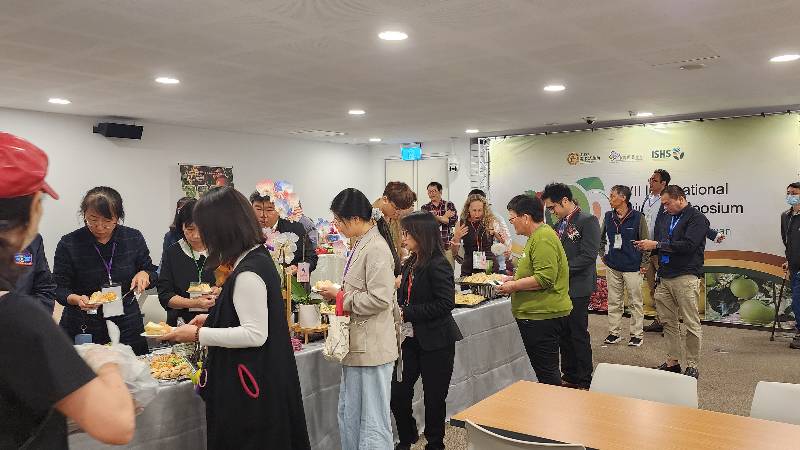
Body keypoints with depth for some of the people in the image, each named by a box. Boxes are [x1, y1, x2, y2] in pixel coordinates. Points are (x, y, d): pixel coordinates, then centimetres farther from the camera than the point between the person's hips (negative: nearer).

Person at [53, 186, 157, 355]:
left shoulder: (133, 238, -1)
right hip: (82, 329, -2)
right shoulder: (68, 244, -7)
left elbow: (152, 272, 9)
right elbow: (59, 288, -4)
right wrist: (76, 299, -24)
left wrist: (144, 274, -13)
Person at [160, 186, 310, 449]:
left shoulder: (248, 273, -23)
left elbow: (255, 334, -23)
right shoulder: (260, 257, 5)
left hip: (247, 384, -9)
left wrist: (199, 335, -17)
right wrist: (213, 319, 13)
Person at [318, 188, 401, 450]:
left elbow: (379, 299, -23)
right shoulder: (361, 244, 11)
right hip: (357, 345, 10)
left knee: (373, 421, 2)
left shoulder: (376, 248, -19)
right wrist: (339, 295, 8)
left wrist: (341, 298, -13)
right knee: (349, 416, 19)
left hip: (371, 347, -10)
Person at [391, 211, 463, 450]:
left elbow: (445, 303, -22)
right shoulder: (409, 264, 7)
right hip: (411, 339, 7)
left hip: (435, 342, -7)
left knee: (434, 397, 8)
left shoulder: (438, 265, -17)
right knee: (398, 393, 8)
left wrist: (407, 312, -21)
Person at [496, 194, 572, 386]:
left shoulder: (543, 239, -17)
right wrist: (516, 279, 16)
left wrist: (514, 286, -16)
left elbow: (545, 278, -25)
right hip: (538, 314, 11)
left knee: (546, 372, -3)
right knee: (546, 370, 17)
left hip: (543, 316, -11)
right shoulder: (537, 236, 18)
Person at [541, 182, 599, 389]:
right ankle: (569, 376, 26)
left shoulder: (588, 221, -11)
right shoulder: (559, 224, 13)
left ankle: (584, 382, 12)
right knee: (564, 335, 14)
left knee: (579, 335, 0)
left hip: (577, 289, -8)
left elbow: (588, 256, -19)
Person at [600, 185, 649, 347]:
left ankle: (637, 334, 15)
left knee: (636, 302, 5)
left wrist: (644, 264, -5)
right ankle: (614, 332, 21)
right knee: (614, 302, 11)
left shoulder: (638, 217, -9)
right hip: (612, 267, 4)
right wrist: (603, 255, 12)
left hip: (633, 268, -4)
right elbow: (601, 238, 18)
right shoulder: (608, 217, 4)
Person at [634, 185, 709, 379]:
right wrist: (647, 246, -2)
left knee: (691, 323, 0)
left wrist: (657, 245, -16)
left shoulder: (696, 218, -6)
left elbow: (688, 245, -18)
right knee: (668, 321, 10)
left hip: (686, 277, -7)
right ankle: (672, 361, 19)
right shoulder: (664, 218, 16)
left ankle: (692, 366, 9)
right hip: (664, 277, 7)